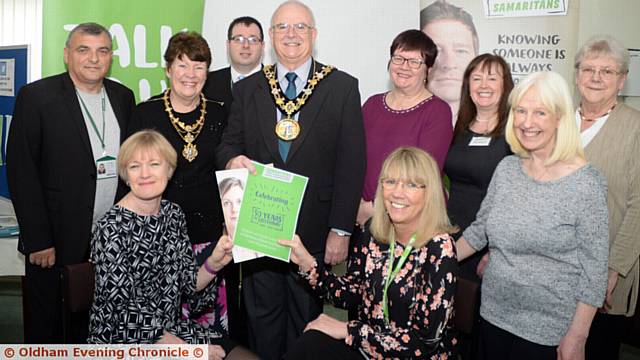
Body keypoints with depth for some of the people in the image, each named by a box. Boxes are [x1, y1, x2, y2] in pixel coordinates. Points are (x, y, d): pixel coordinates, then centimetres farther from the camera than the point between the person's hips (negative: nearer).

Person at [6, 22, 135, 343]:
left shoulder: (123, 97, 6)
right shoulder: (36, 97, -7)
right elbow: (21, 171, -9)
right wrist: (38, 241, -12)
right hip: (54, 242, -3)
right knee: (45, 329, 13)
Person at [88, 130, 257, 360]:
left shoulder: (173, 214, 1)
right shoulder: (111, 229, -17)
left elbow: (188, 285, 5)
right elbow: (124, 315, -17)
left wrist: (214, 263, -14)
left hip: (173, 328, 6)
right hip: (124, 341, -6)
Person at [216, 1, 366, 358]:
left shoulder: (343, 87, -1)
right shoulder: (248, 89, 8)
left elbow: (352, 163, -4)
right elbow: (228, 145, 9)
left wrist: (341, 229, -9)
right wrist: (233, 159, -16)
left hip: (314, 230, -2)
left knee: (306, 317, 11)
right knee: (263, 315, 14)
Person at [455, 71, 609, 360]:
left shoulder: (585, 183, -14)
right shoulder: (506, 168, 0)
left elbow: (594, 269, -12)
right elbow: (479, 230, 10)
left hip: (549, 332, -4)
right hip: (493, 314, 5)